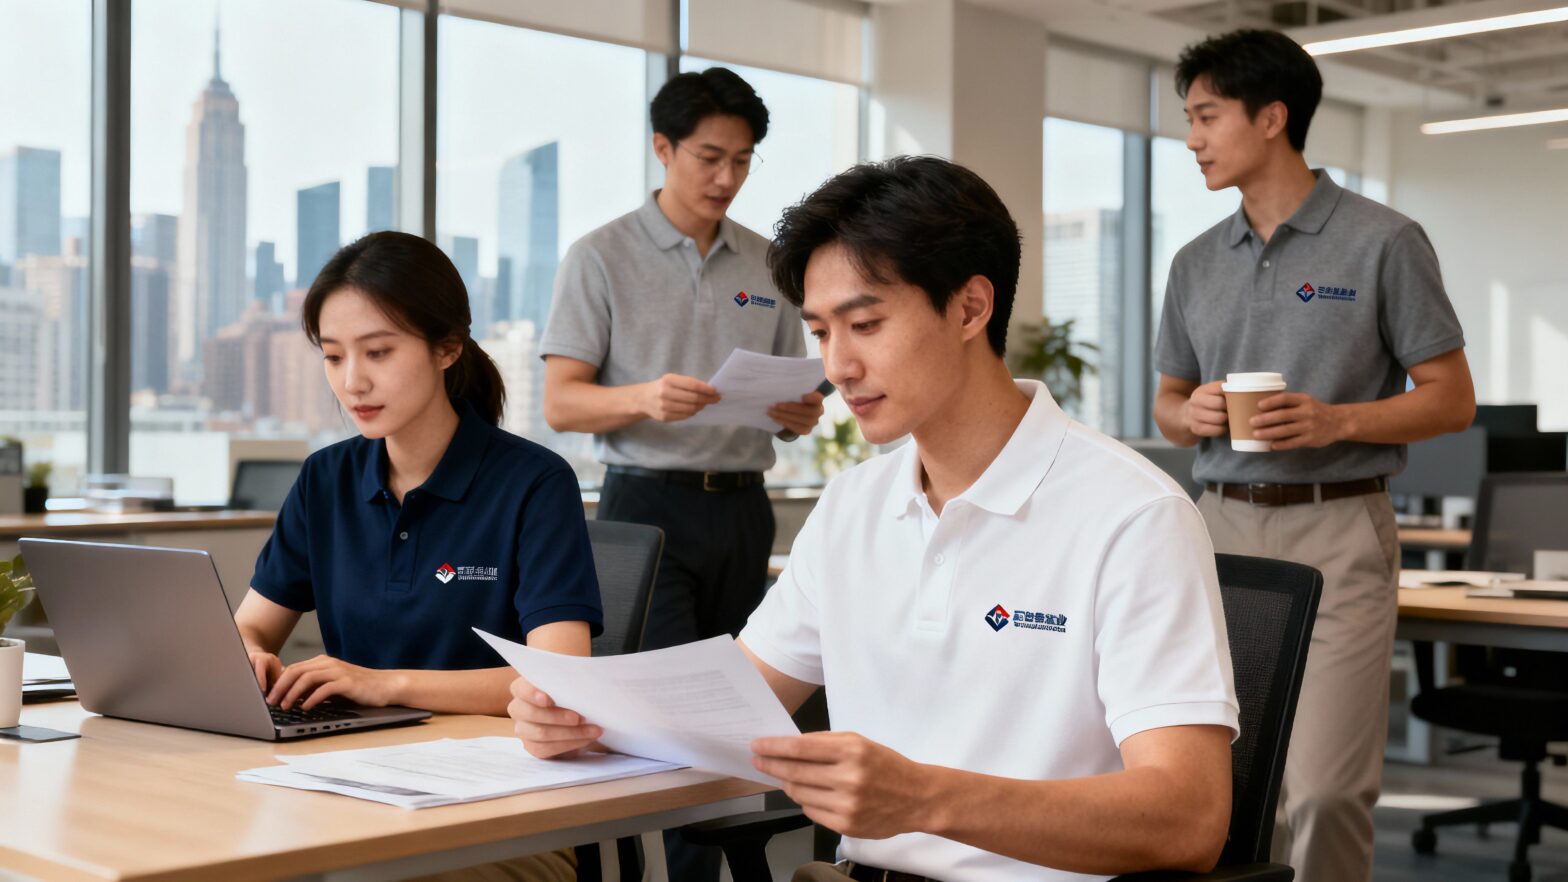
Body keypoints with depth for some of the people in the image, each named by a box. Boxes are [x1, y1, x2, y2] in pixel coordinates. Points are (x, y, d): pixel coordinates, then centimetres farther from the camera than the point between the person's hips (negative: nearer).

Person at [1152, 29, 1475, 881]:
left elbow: (1451, 398, -1)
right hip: (1224, 525, 5)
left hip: (1335, 532, -4)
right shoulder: (1196, 262, 13)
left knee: (1324, 789, -10)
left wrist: (1337, 420, -17)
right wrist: (1193, 413, -3)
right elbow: (1167, 403, 20)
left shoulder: (1382, 242, -1)